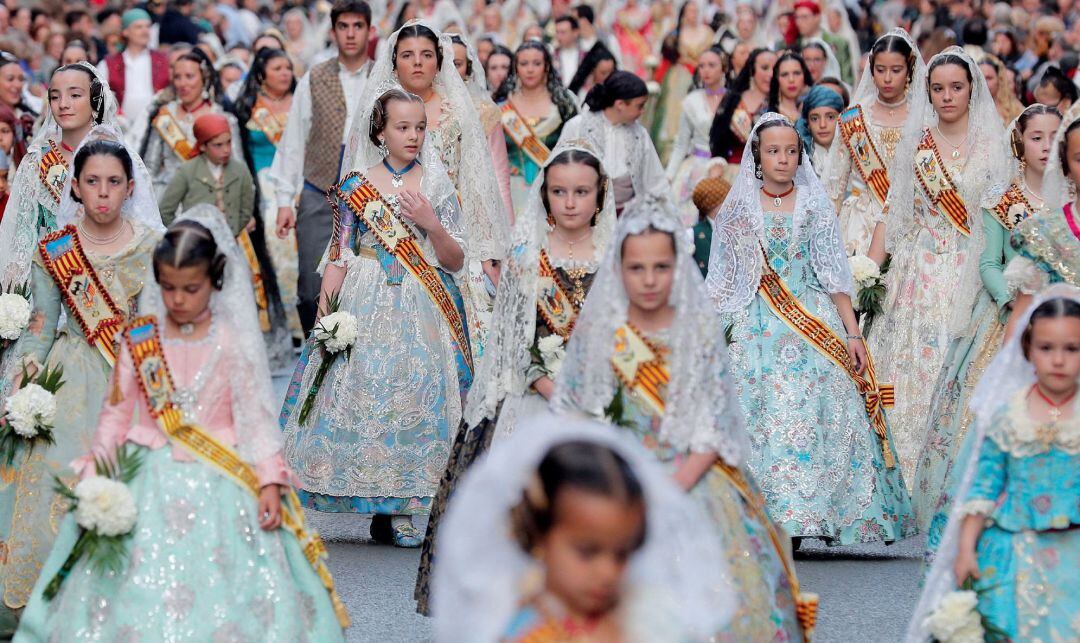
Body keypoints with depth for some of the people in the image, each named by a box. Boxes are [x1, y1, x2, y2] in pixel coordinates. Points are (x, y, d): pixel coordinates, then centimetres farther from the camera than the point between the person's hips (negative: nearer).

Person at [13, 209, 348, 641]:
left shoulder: (234, 341, -1)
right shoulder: (139, 339, 4)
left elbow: (254, 414, 0)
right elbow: (117, 412, 7)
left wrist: (269, 481, -8)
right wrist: (96, 473, -3)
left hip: (219, 483, -1)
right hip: (148, 483, 1)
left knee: (219, 595, -6)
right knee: (139, 590, -2)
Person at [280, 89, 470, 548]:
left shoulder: (438, 187, 8)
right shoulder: (356, 187, 6)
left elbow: (456, 261, 7)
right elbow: (339, 255, 4)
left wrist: (431, 224, -9)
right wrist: (324, 309, -10)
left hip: (424, 311, 1)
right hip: (367, 308, 0)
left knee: (416, 396, -6)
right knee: (365, 393, -8)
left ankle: (398, 511, 0)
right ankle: (386, 510, 1)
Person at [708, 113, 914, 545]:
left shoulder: (815, 205, 7)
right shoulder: (738, 210, 8)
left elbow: (835, 277, 5)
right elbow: (722, 284, 11)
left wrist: (852, 334, -2)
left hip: (815, 326, 0)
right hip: (758, 331, 0)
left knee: (818, 415, -10)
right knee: (765, 419, -9)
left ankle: (817, 515, -6)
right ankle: (771, 517, -6)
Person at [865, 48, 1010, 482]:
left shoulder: (992, 144, 1)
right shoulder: (915, 141, 7)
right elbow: (893, 211, 6)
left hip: (968, 273, -2)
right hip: (916, 271, 2)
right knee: (907, 364, -1)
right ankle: (903, 472, 9)